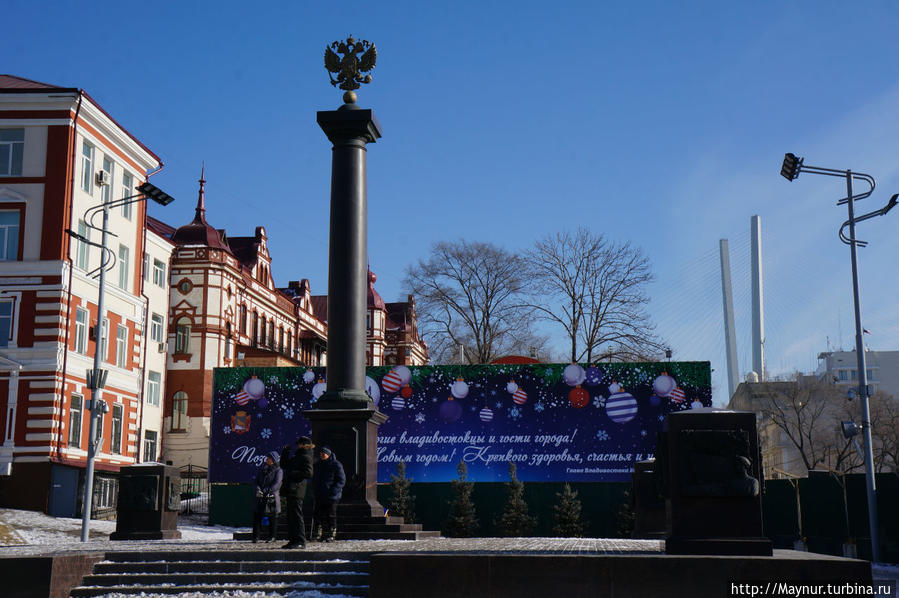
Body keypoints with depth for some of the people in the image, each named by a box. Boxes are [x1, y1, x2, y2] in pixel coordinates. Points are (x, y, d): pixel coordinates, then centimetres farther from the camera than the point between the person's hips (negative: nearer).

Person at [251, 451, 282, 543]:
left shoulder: (278, 471, 0)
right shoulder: (262, 470, 16)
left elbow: (277, 484, -11)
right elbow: (256, 481, 11)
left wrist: (268, 491, -23)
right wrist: (258, 489, -9)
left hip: (272, 497, -4)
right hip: (260, 498, 4)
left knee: (272, 517, 2)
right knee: (257, 516, -3)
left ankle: (272, 536, 14)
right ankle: (255, 537, 0)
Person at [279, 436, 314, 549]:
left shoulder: (306, 457, -7)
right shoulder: (296, 456, 21)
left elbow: (308, 473, -19)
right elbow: (283, 465, 28)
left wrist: (292, 473, -16)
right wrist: (285, 451, 16)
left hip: (297, 490, -10)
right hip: (291, 490, 10)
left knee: (296, 516, -10)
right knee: (291, 516, 12)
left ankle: (300, 541, -9)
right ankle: (293, 540, 17)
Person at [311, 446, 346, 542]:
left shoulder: (336, 465, -6)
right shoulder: (317, 464, 14)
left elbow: (341, 481, -8)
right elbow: (314, 479, 24)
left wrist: (332, 491, -18)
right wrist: (314, 492, 12)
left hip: (331, 497, -6)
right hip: (319, 496, 6)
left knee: (331, 516, -1)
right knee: (318, 515, 6)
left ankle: (331, 535, 6)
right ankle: (316, 534, 13)